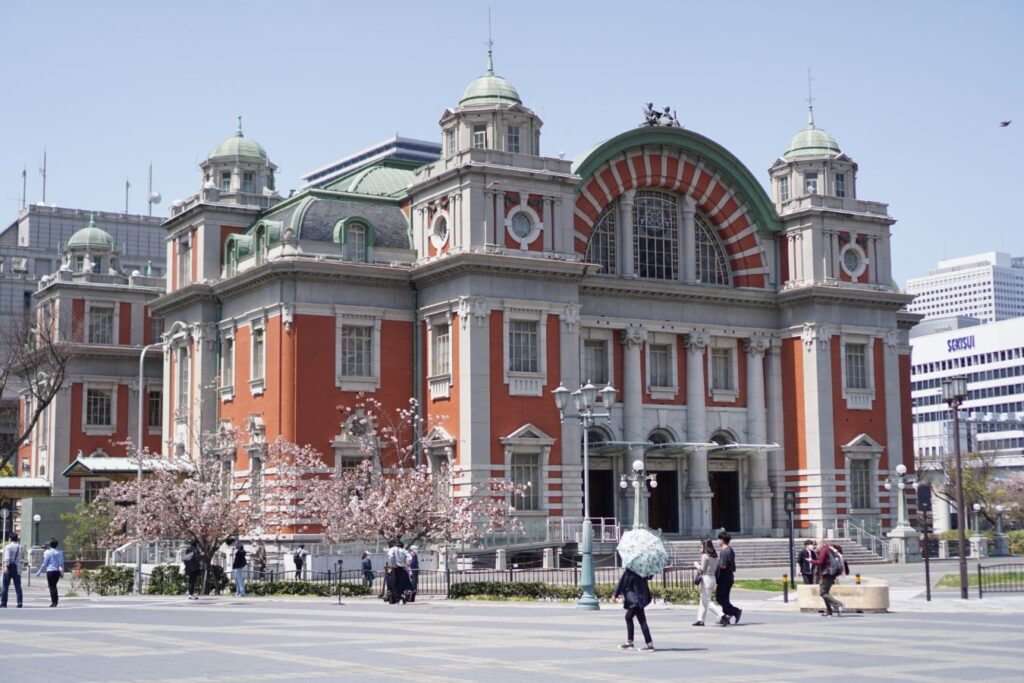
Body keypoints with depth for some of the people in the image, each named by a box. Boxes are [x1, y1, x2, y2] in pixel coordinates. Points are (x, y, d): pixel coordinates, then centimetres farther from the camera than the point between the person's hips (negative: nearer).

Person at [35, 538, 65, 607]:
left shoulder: (48, 552, -7)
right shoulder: (60, 552, 4)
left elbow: (44, 563, -5)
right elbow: (62, 563, 7)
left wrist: (39, 572, 4)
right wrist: (62, 572, 16)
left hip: (50, 571, -4)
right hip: (57, 571, 4)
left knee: (52, 586, 0)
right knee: (54, 586, 17)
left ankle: (54, 602, -5)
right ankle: (55, 601, 15)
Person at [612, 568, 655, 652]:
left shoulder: (629, 570, -19)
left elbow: (623, 581, -16)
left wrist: (615, 594, -6)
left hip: (635, 598, -9)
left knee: (642, 620, -4)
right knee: (628, 617, 19)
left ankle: (649, 644, -2)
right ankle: (629, 642, 24)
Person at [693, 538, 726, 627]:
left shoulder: (705, 556, -14)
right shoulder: (715, 556, 10)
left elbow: (702, 569, -15)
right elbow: (716, 568, 12)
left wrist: (696, 564, 4)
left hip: (706, 579, -9)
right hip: (713, 578, 9)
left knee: (707, 602, -7)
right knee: (703, 600, 17)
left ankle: (721, 615, -20)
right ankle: (700, 620, 20)